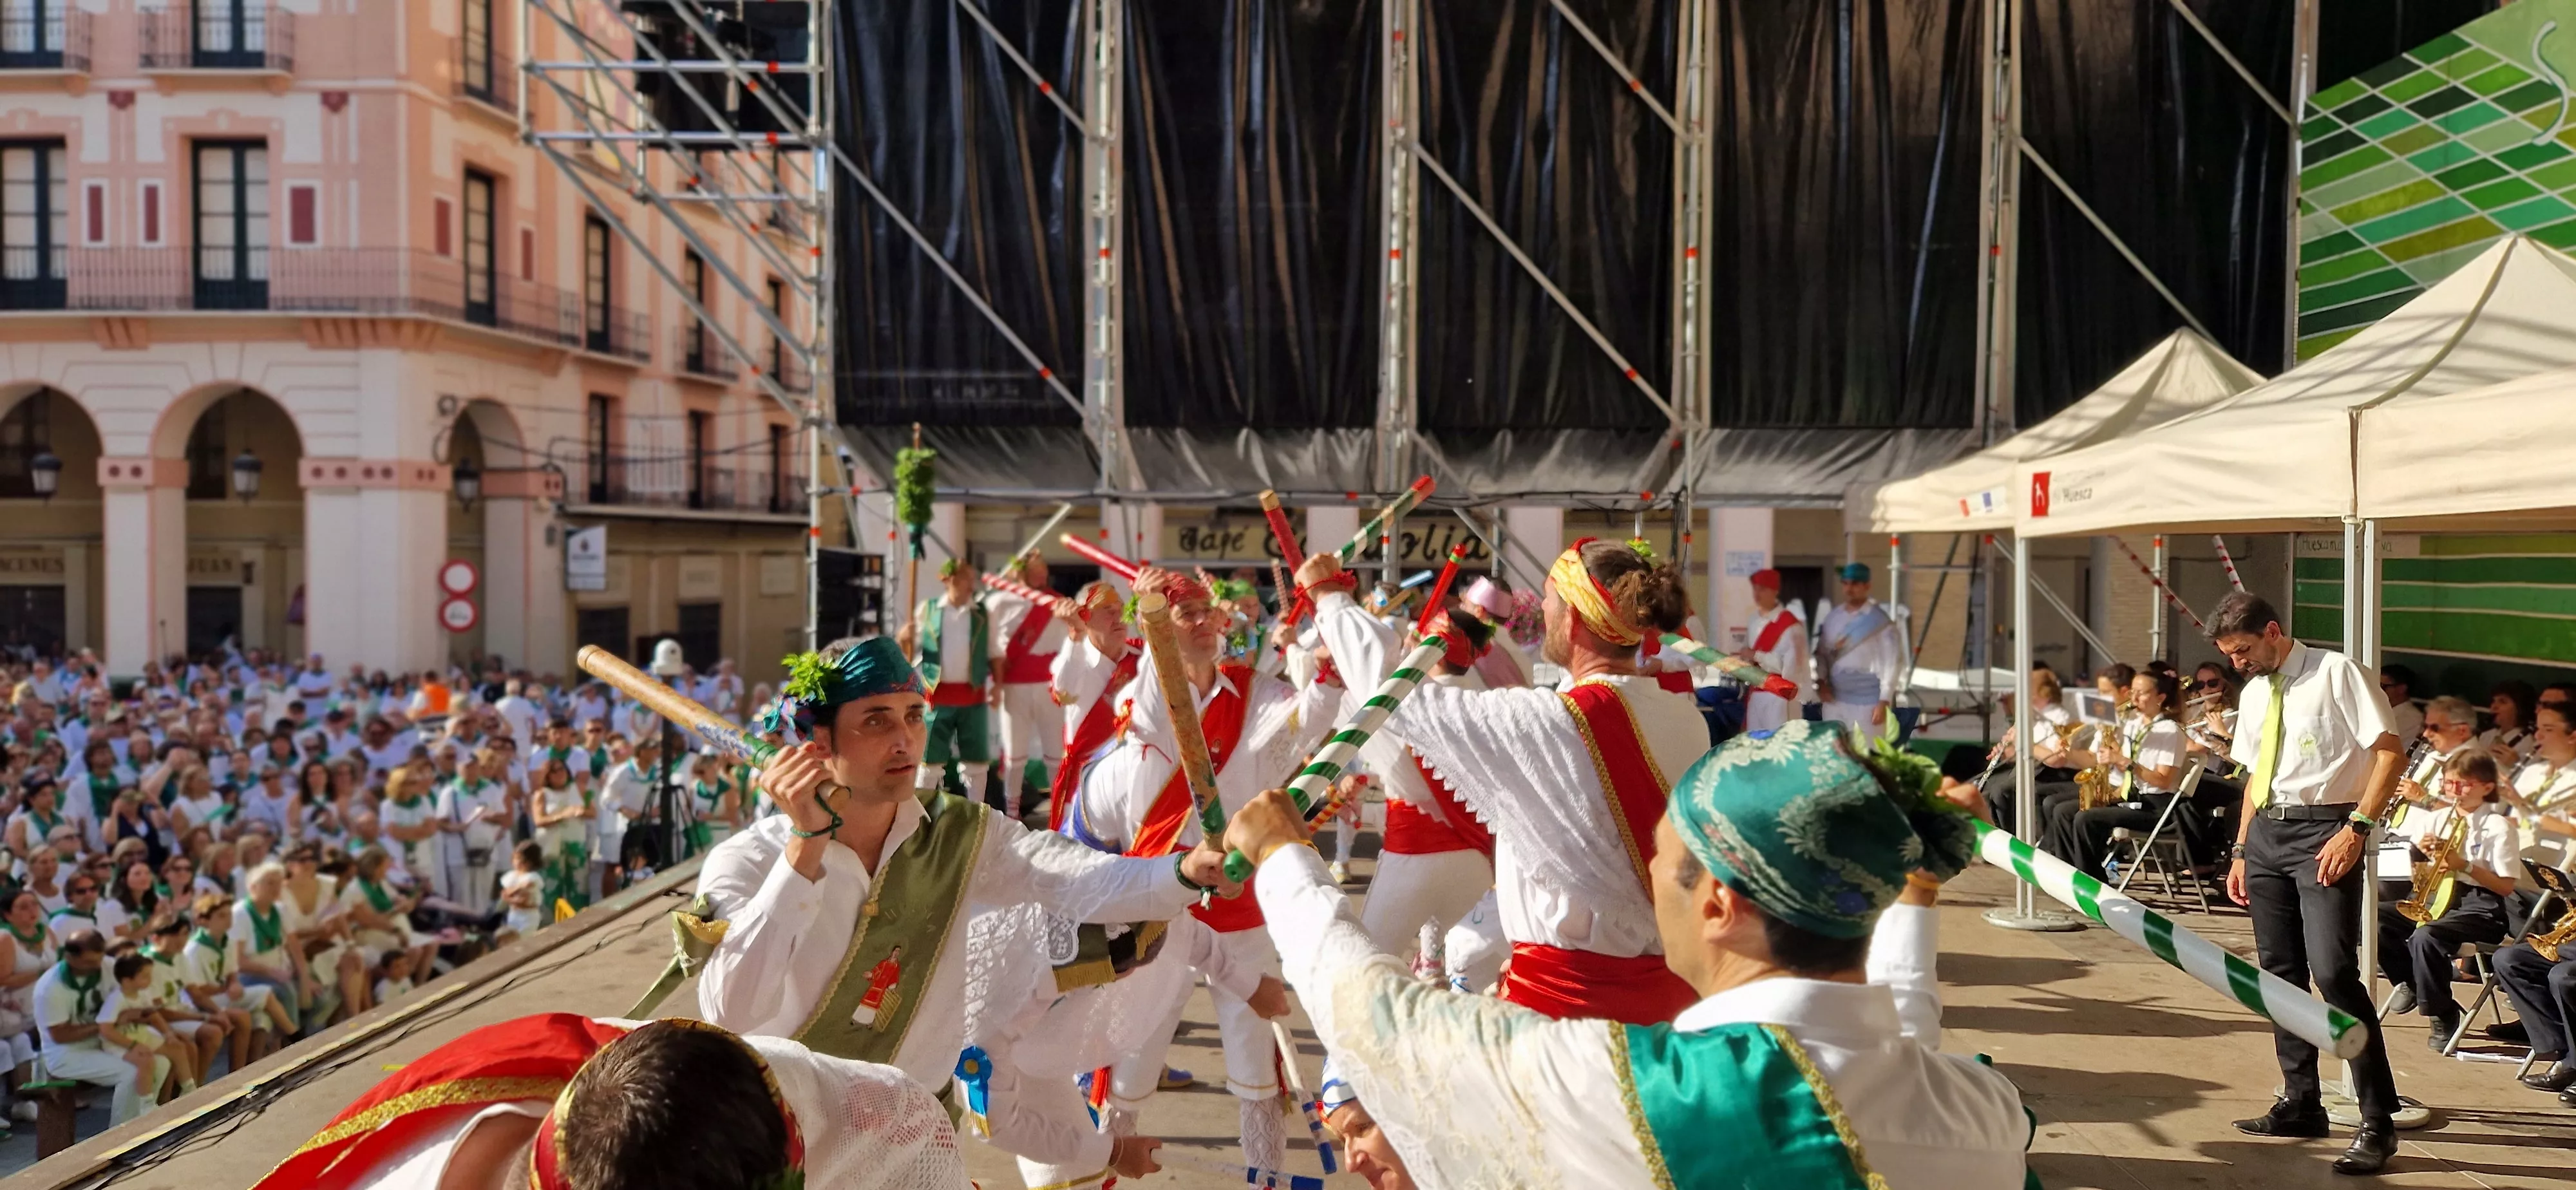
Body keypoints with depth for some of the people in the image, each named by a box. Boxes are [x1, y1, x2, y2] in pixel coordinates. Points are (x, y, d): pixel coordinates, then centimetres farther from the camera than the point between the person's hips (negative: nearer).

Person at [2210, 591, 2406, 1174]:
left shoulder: (2336, 674, -7)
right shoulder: (2253, 694, 14)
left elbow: (2389, 752, -11)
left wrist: (2357, 829, -18)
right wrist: (2242, 851, 16)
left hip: (2325, 830, -8)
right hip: (2266, 831, 8)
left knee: (2334, 972, -16)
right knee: (2281, 973, 10)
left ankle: (2378, 1122, -6)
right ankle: (2301, 1105, 21)